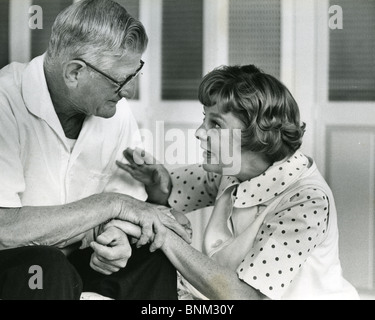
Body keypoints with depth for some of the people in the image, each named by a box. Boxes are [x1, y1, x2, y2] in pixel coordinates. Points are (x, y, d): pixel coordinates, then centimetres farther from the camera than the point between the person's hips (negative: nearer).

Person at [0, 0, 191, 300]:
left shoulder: (116, 109, -2)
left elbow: (129, 202, 5)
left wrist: (114, 233, -19)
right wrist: (109, 204, -26)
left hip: (78, 254, 6)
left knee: (155, 257, -14)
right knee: (48, 269, -34)